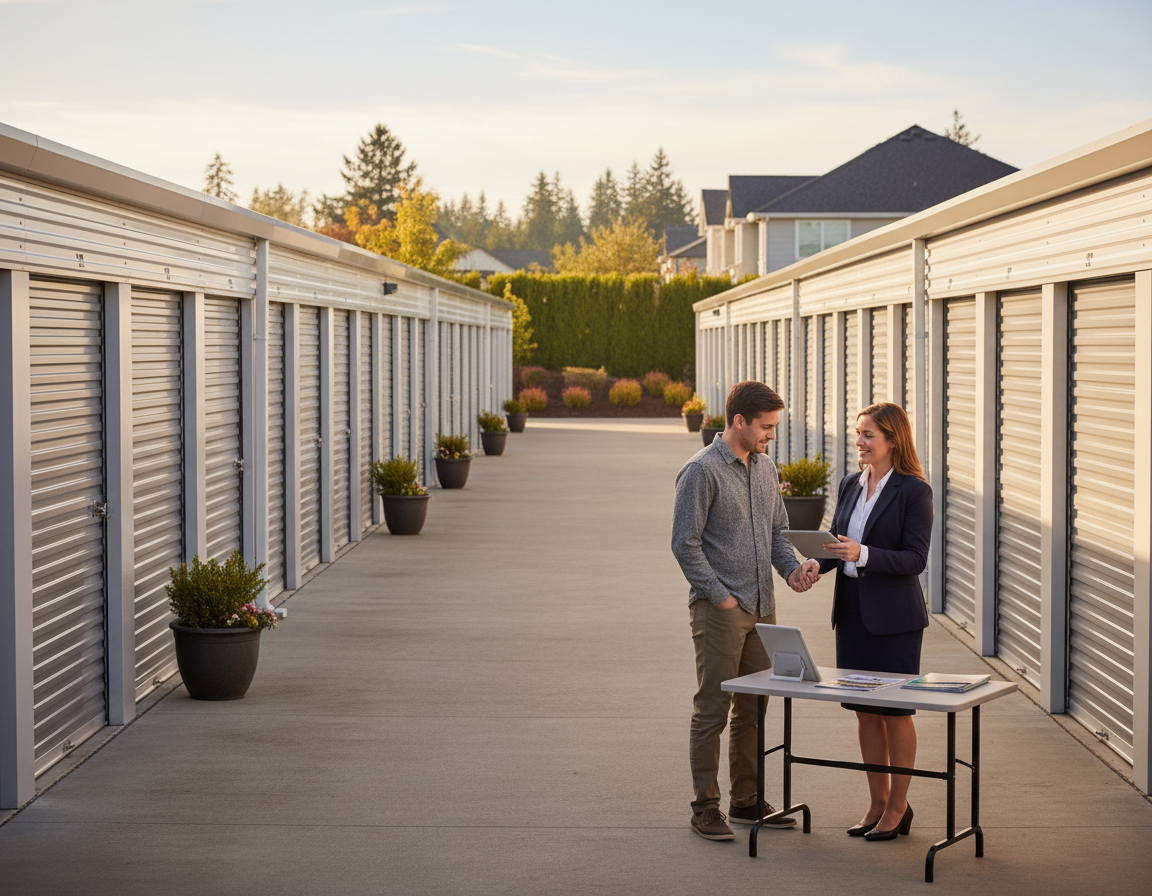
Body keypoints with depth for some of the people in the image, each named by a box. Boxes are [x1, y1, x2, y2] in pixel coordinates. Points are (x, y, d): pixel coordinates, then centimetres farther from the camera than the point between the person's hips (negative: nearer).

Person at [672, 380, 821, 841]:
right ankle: (705, 807, 5)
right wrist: (721, 596, -13)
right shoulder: (701, 471, -11)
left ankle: (746, 799, 22)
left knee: (753, 709, 12)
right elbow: (685, 544, -13)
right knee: (712, 710, -2)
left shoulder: (765, 467, 12)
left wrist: (793, 568, 1)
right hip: (718, 610, -7)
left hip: (761, 608, 7)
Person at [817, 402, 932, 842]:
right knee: (865, 710, 11)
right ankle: (878, 802, 22)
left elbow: (915, 558, -15)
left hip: (893, 616, -6)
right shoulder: (850, 485, 10)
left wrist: (863, 554, -27)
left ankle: (898, 806, 14)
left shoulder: (914, 491, -10)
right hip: (852, 611, 7)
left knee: (895, 711, 2)